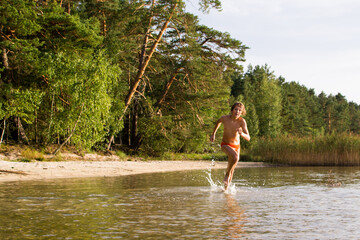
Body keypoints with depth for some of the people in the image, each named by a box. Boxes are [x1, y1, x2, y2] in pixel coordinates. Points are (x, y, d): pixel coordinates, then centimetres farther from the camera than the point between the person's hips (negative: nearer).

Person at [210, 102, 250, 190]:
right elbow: (218, 122, 9)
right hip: (226, 145, -2)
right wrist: (213, 134, 14)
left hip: (236, 146, 2)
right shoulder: (225, 118, -17)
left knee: (232, 171, 12)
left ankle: (226, 188, 33)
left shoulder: (242, 121, -19)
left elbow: (248, 138, -23)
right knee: (235, 157, -34)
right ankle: (227, 174, -10)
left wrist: (242, 133, -44)